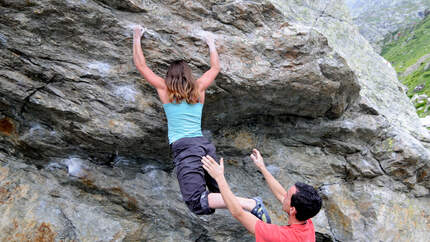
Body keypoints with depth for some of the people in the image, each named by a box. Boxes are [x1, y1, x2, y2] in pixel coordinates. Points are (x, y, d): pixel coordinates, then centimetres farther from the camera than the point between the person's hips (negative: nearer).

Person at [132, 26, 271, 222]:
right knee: (219, 193, 15)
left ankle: (251, 204, -31)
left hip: (184, 147, -5)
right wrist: (211, 43, 45)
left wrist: (136, 38, 30)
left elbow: (141, 65, 18)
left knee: (197, 203, -17)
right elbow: (215, 68, 34)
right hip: (205, 145, 5)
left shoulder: (165, 89, 9)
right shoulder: (199, 88, 16)